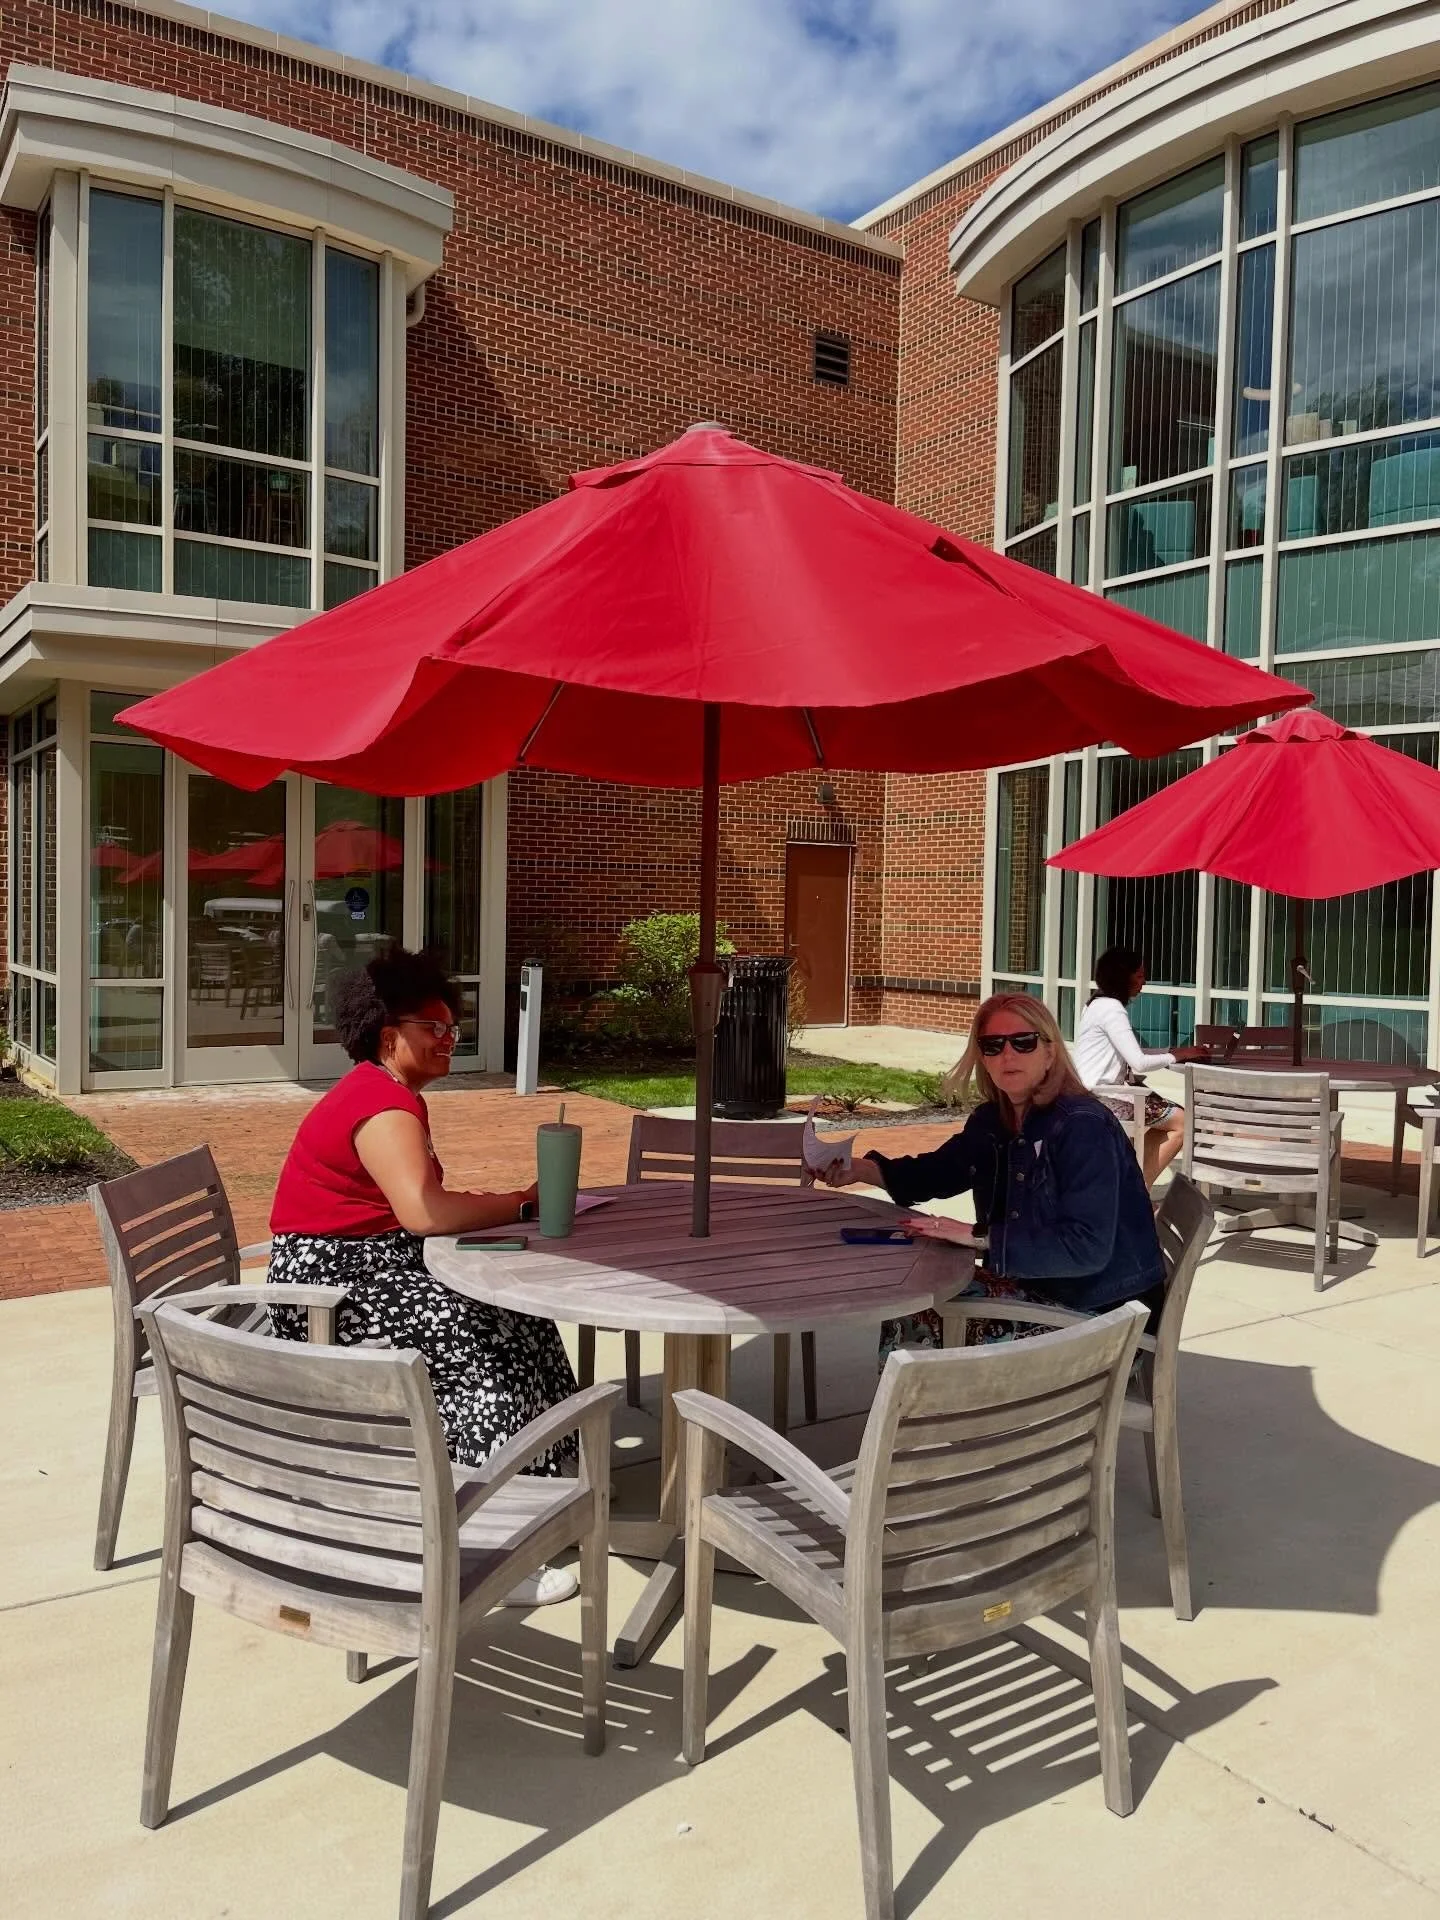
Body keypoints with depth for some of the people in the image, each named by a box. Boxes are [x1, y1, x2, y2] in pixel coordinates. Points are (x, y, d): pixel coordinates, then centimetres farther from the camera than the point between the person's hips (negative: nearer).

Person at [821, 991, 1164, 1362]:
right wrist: (863, 1170, 2)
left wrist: (981, 1237, -27)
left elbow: (1087, 1247, -30)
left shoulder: (1084, 1127, -23)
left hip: (1101, 1311, -8)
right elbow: (936, 1171, 20)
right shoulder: (992, 1121, 3)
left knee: (924, 1322, -11)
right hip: (1039, 1285, 8)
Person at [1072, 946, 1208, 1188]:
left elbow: (1131, 1054, 17)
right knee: (1182, 1122, -5)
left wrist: (1176, 1051, 8)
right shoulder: (1111, 1008, -16)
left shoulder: (1101, 1003, 15)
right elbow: (1139, 1063, -21)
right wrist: (1177, 1056, -5)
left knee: (1170, 1116, 15)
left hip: (1100, 1093, 10)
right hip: (1104, 1097, -10)